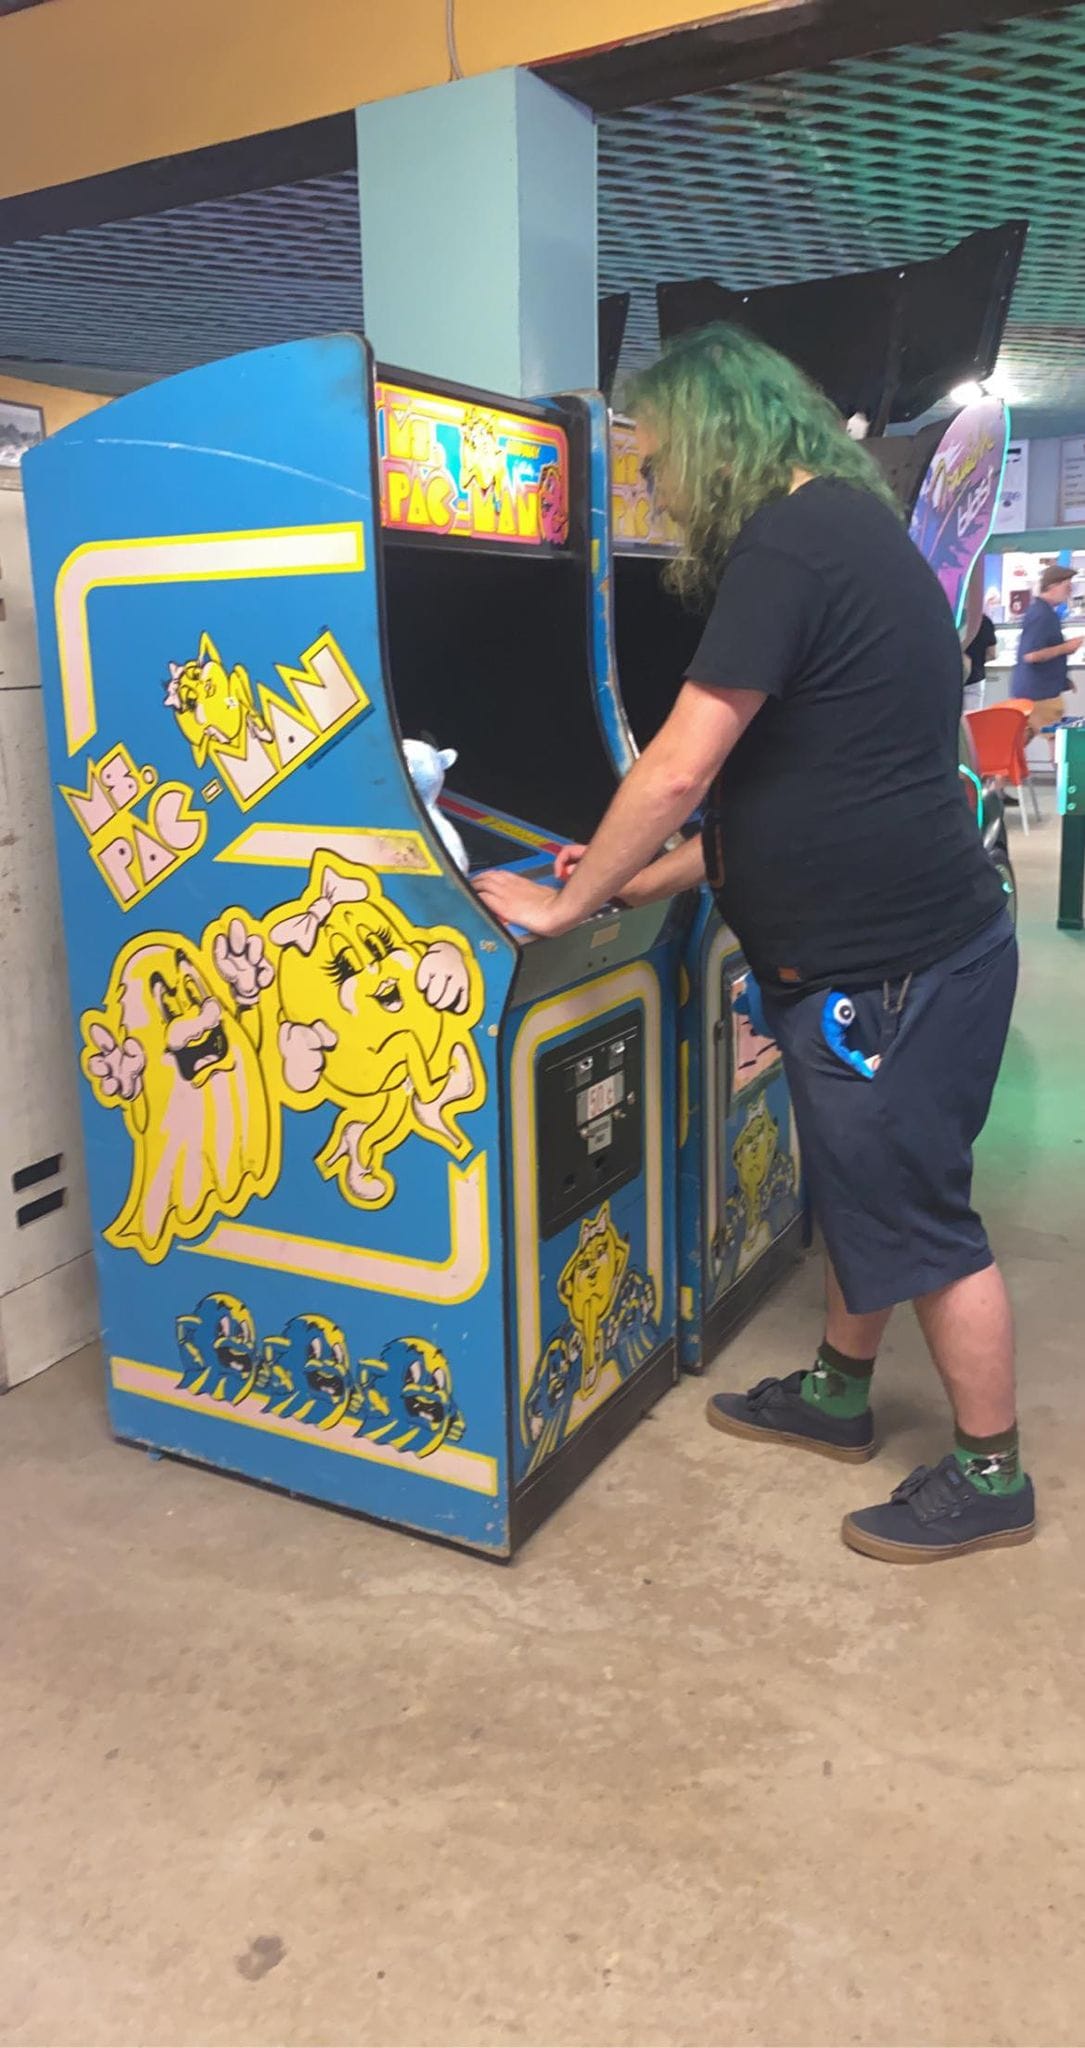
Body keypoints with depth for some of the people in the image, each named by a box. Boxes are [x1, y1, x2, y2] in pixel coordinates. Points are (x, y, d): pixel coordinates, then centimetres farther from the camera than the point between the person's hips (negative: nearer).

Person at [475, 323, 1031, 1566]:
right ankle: (837, 1395, 42)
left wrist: (566, 903, -6)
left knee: (917, 1217, 4)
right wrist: (642, 881, 15)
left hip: (895, 964, -10)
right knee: (855, 1185, 22)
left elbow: (681, 769, -20)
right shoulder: (845, 533, 16)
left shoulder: (787, 542, -16)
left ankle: (989, 1478, 23)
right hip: (880, 946, 10)